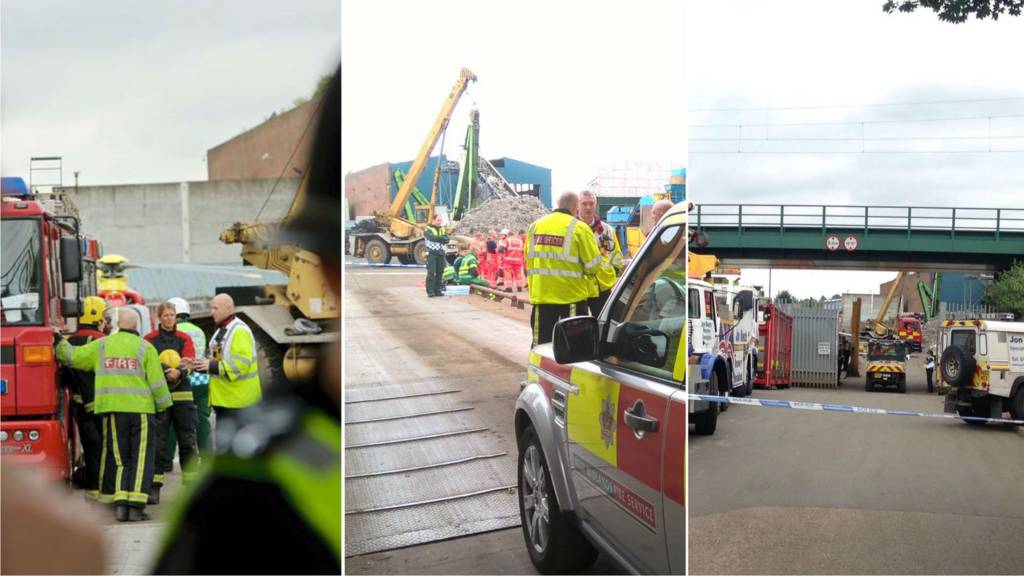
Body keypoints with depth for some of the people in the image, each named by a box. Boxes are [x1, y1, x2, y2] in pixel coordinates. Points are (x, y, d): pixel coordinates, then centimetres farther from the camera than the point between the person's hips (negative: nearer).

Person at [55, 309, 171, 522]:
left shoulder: (102, 345, 7)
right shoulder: (145, 348, 0)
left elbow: (72, 356, 10)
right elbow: (157, 382, -1)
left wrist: (59, 342, 28)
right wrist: (163, 406, 9)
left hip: (112, 409, 3)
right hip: (140, 408, -2)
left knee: (118, 458, 10)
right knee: (141, 458, 1)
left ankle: (121, 503, 4)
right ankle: (136, 505, -5)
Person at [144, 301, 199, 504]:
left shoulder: (184, 338, 9)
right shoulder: (149, 340, 4)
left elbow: (188, 364, -2)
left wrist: (179, 372, -24)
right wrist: (168, 371, -25)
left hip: (182, 395, 2)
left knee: (188, 440, 4)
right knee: (157, 441, -2)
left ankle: (191, 484, 12)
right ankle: (154, 486, 3)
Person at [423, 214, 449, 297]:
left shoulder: (442, 230, 18)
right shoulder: (427, 229, 1)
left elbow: (447, 240, 2)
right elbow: (432, 237, -19)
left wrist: (437, 239, -13)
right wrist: (442, 238, -10)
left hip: (441, 254, 5)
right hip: (431, 253, -5)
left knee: (439, 272, 5)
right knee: (431, 273, -11)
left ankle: (437, 290, 12)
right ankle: (430, 291, -10)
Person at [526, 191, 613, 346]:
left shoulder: (535, 226, 4)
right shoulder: (579, 228, -10)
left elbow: (529, 258, 9)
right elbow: (593, 265, -9)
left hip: (541, 295, 4)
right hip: (571, 295, -4)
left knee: (541, 342, 10)